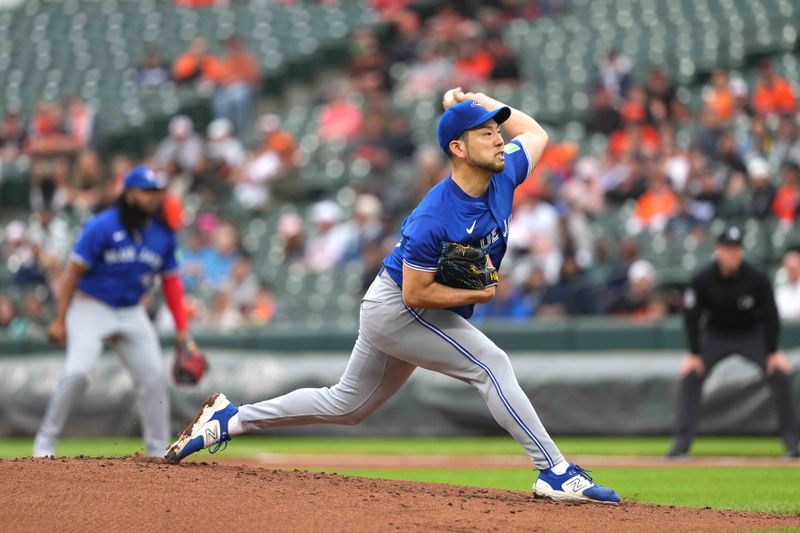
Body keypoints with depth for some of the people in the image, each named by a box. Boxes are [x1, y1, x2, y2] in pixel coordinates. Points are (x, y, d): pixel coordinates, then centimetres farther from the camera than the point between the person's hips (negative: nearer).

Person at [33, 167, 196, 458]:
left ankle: (158, 451, 11)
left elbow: (171, 282, 9)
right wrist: (60, 319, -16)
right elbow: (74, 272, -13)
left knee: (154, 376, -2)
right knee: (77, 371, -21)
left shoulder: (163, 235, 0)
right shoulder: (102, 226, -16)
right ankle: (45, 442, -8)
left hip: (132, 313, 5)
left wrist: (182, 330, 2)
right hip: (91, 306, -5)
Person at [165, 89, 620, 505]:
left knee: (346, 406, 18)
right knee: (491, 365, -18)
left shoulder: (503, 176, -7)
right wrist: (479, 295, -21)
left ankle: (230, 419, 26)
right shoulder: (433, 219, -30)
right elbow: (416, 294, -27)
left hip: (400, 314, 9)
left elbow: (536, 133, 11)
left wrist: (478, 101, 1)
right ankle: (556, 473, -16)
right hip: (395, 306, -9)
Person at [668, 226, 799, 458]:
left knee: (780, 374, -17)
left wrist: (773, 351, -11)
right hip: (716, 336, 1)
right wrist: (694, 354, -10)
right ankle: (682, 441, -8)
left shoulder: (756, 278, -21)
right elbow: (691, 316, -9)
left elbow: (770, 316, -10)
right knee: (690, 376, -15)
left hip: (752, 334, -1)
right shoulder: (702, 280, -20)